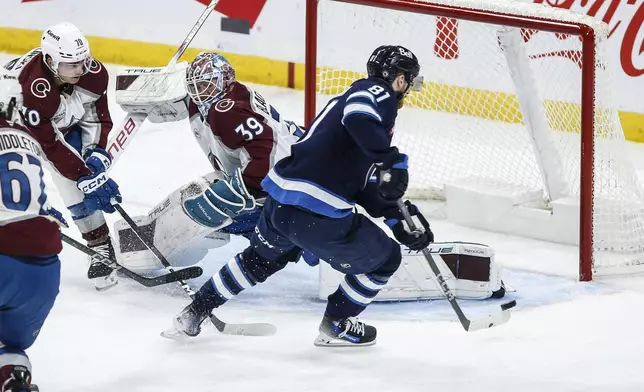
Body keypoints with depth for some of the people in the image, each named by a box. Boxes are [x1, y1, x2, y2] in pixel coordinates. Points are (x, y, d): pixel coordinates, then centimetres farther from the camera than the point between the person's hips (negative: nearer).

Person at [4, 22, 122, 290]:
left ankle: (102, 248, -1)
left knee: (79, 190, -11)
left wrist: (96, 154, -18)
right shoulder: (32, 88, -42)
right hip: (17, 125, -3)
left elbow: (98, 117, -6)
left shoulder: (94, 73, -25)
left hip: (66, 125, 3)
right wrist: (86, 177, -33)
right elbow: (50, 146, -34)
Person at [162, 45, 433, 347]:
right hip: (318, 215, -9)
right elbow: (358, 117, -28)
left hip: (280, 199, 9)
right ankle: (335, 327, 26)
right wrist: (391, 161, -28)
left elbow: (365, 187, 27)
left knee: (262, 257, 37)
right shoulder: (380, 92, -1)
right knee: (384, 259, 14)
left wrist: (399, 217, 22)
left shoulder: (353, 96, 27)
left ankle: (193, 315, 40)